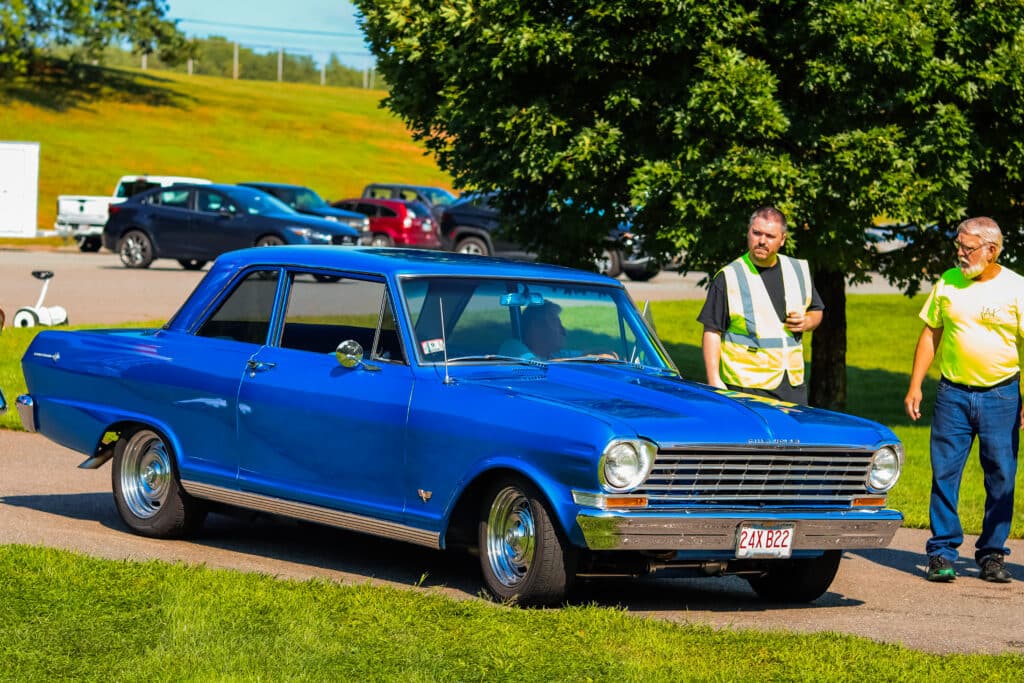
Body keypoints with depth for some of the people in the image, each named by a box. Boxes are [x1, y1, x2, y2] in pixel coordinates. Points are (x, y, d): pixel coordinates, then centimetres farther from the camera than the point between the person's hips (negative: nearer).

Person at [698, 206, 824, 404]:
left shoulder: (799, 271, 11)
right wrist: (714, 381, -11)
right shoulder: (728, 278, -3)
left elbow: (816, 311, 25)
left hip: (793, 383, 5)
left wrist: (806, 322, 0)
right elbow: (711, 332, -3)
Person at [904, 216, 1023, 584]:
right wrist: (914, 386, 6)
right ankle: (942, 553, 4)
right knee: (945, 473, -1)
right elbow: (930, 335, 12)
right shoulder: (948, 283, 5)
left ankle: (991, 554, 12)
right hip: (952, 393, 2)